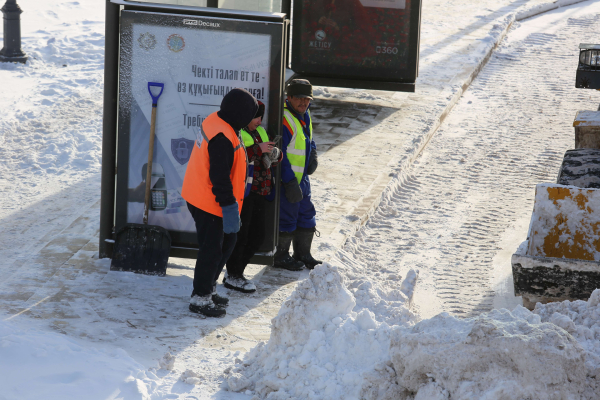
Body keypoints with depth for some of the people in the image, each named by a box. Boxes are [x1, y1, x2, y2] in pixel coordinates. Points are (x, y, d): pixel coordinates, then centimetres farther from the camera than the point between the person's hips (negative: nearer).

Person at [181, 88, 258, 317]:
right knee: (212, 250, 0)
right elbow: (220, 177, -27)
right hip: (209, 204, -11)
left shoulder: (216, 122, 6)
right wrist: (229, 206, -22)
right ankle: (200, 298, 12)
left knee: (226, 243, 21)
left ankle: (207, 289, 33)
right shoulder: (222, 137, -27)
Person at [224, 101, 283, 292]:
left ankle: (237, 271, 25)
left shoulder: (260, 132, 17)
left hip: (258, 193, 9)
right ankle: (233, 276, 7)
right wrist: (258, 149, -24)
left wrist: (274, 154, -3)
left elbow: (274, 159, 21)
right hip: (241, 192, -9)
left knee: (257, 235, 13)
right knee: (240, 234, -4)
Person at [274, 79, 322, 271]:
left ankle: (303, 255, 30)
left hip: (301, 178, 10)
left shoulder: (304, 116, 9)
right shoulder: (284, 120, -21)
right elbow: (279, 154, -23)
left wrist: (313, 158, 5)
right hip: (287, 180, -10)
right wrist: (290, 183, -23)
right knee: (286, 218, -1)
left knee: (306, 215, 17)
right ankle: (280, 257, 14)